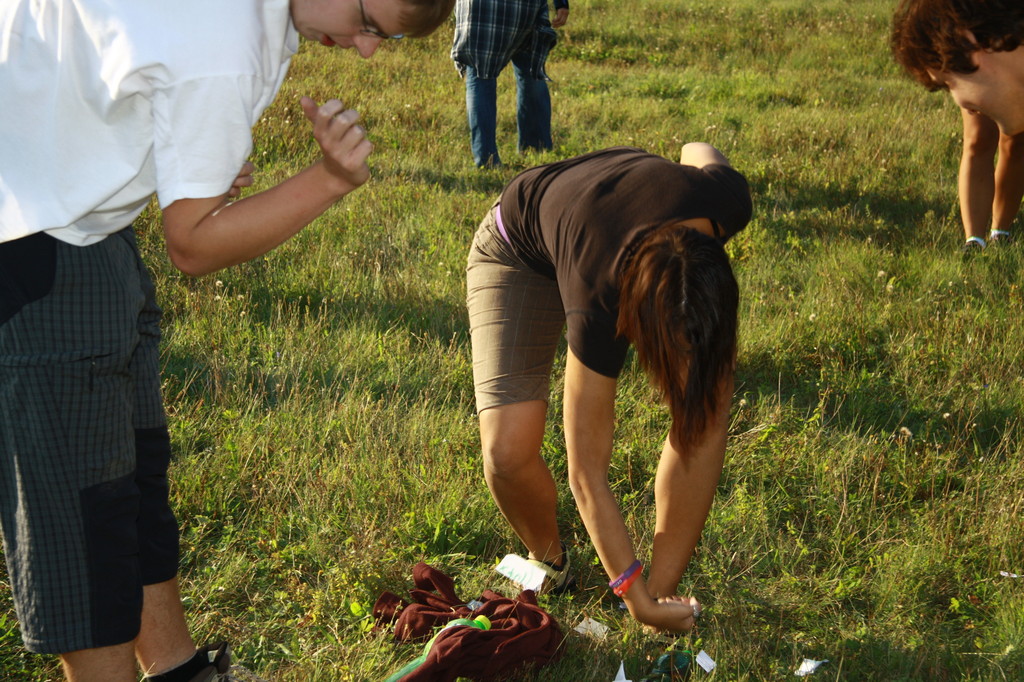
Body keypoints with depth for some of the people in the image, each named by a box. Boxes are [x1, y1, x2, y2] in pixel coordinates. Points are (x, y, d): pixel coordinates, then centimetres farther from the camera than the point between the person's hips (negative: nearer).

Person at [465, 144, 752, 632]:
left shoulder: (727, 201, -36)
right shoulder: (598, 302, -42)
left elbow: (698, 150, -7)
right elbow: (586, 476, -32)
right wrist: (635, 599, -29)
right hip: (521, 252, -4)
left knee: (704, 410, -19)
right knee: (508, 454, -21)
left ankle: (663, 581, -2)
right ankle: (547, 559, 12)